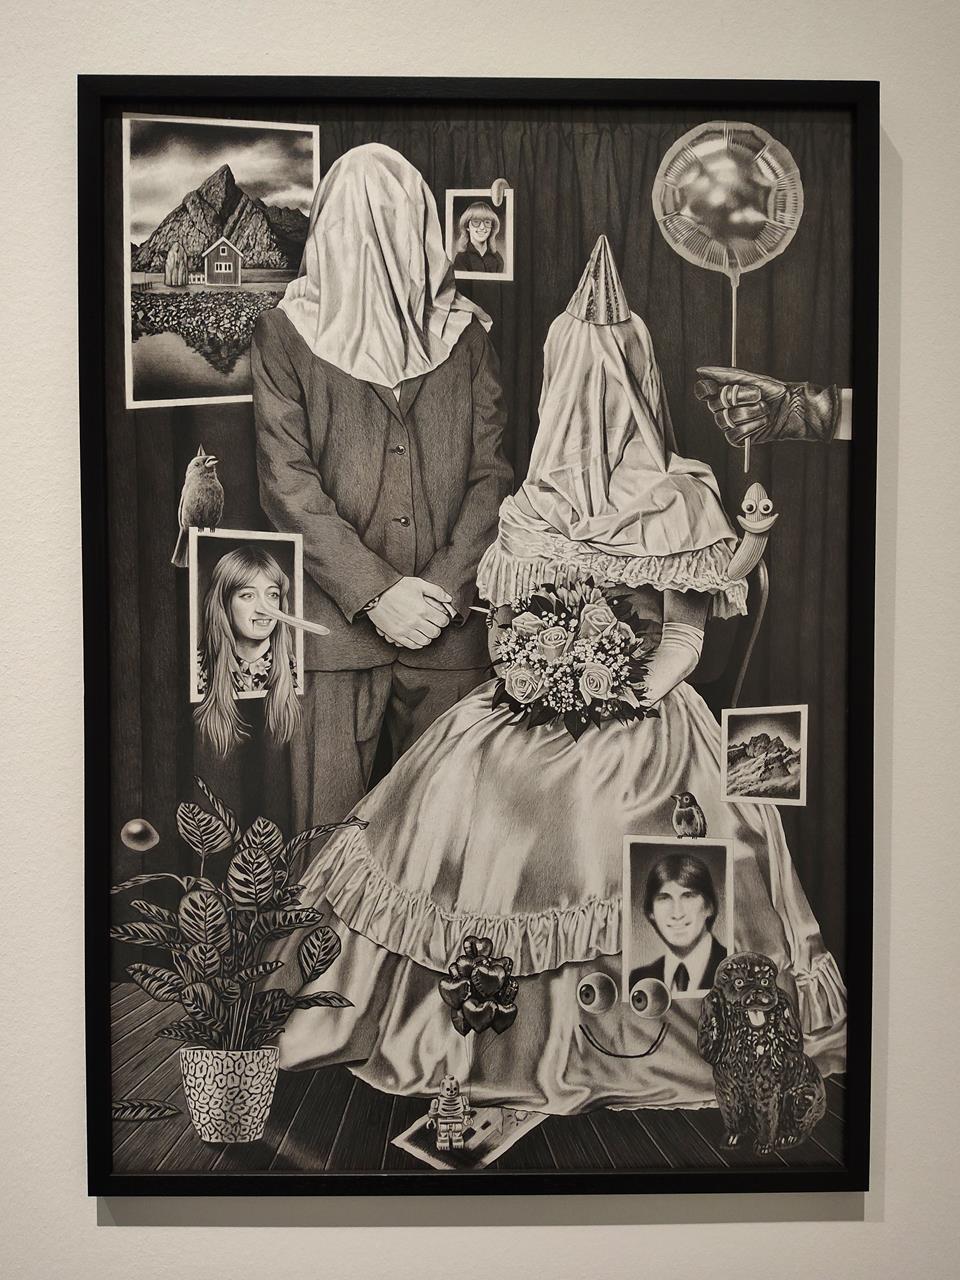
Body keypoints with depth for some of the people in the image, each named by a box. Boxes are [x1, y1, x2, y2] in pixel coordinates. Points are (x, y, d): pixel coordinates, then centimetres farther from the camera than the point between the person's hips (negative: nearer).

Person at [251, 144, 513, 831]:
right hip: (334, 623, -1)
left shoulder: (467, 335, 10)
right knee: (331, 830, 3)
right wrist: (375, 593, -12)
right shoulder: (284, 335, 5)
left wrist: (443, 586, -9)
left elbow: (492, 473, 5)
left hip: (449, 621, 2)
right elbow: (288, 486, -3)